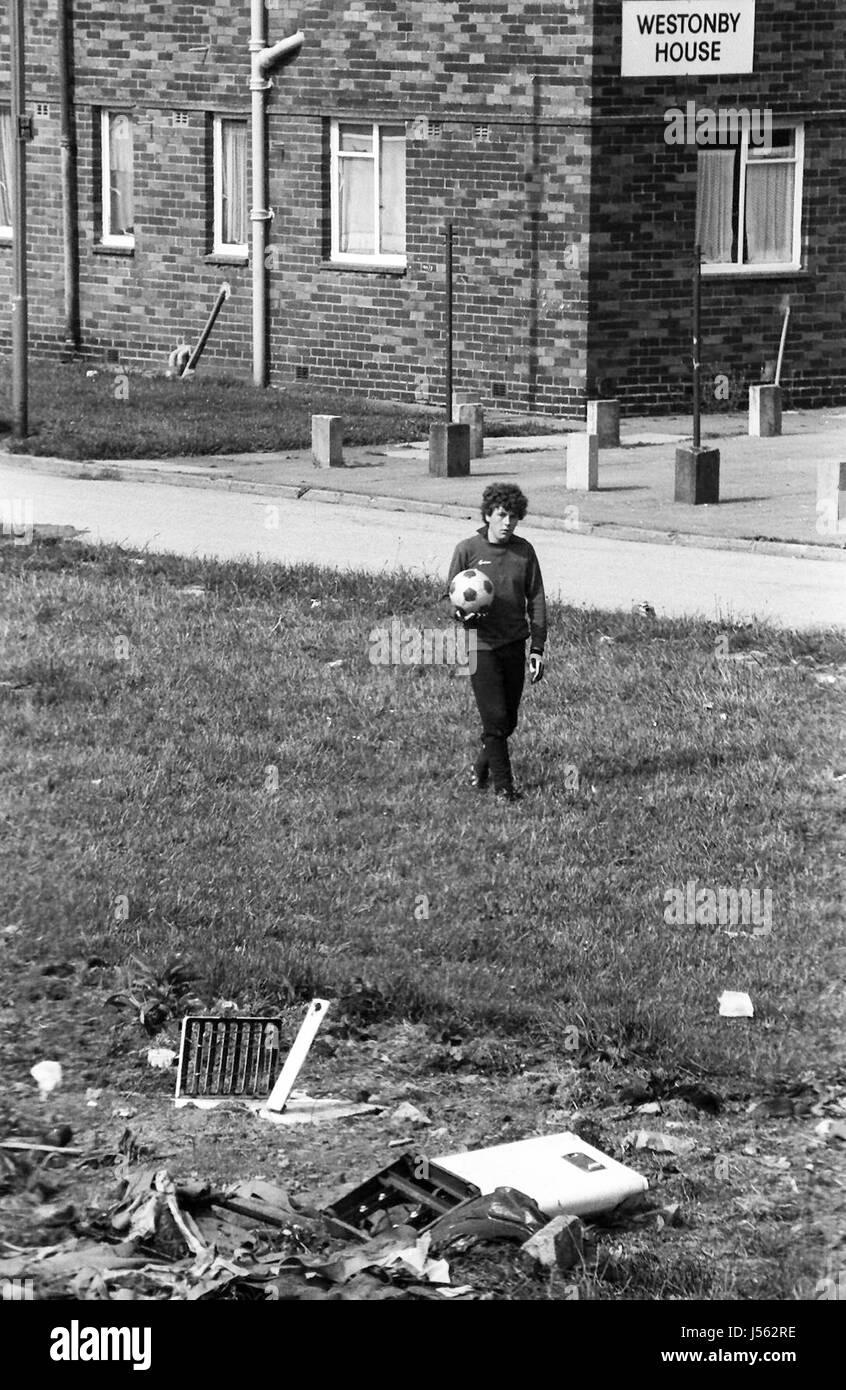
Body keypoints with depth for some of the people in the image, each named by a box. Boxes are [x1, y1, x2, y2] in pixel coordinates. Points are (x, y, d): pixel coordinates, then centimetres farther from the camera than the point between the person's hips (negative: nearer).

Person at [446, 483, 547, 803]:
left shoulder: (524, 551, 3)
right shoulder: (468, 549, -4)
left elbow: (536, 599, 7)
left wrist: (537, 648, 2)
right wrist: (462, 614, -18)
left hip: (514, 645, 3)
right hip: (481, 646, -3)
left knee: (509, 720, 11)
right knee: (495, 719, -8)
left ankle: (481, 767, 34)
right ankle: (503, 786, 1)